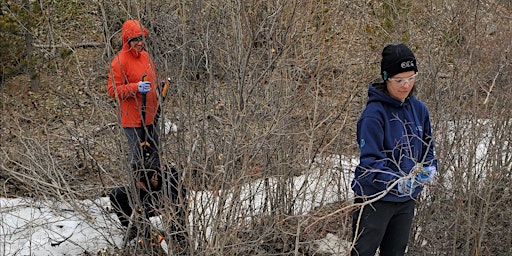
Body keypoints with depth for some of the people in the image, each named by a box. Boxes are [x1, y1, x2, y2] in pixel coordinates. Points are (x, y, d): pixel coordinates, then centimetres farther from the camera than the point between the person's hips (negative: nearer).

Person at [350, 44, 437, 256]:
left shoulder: (418, 109, 3)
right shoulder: (374, 113, -19)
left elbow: (427, 147, 13)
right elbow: (370, 160, -24)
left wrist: (430, 168, -9)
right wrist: (396, 182, -39)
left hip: (407, 199, 7)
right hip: (375, 198, -7)